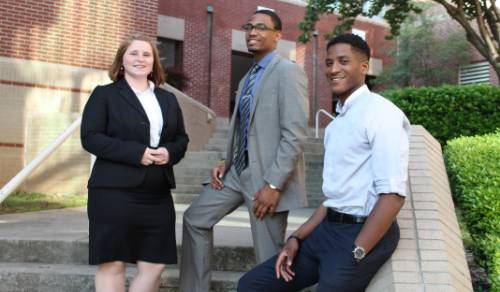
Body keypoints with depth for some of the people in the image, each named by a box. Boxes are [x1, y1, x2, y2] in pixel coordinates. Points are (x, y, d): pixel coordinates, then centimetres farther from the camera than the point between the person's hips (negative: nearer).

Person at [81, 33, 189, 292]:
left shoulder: (168, 99, 17)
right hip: (114, 192, -4)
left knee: (154, 264, 5)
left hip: (158, 194, 5)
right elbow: (90, 138, -8)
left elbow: (182, 138, 18)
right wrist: (136, 152, -18)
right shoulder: (104, 94, 2)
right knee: (112, 263, 0)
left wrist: (170, 152, -6)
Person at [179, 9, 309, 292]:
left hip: (267, 176, -9)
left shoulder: (288, 71, -12)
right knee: (195, 218, 13)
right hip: (238, 170, 9)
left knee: (269, 259, 1)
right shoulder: (247, 78, 16)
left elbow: (295, 135, -19)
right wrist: (226, 162, 6)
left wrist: (274, 185, -22)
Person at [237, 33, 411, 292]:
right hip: (327, 229, 8)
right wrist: (297, 237, 10)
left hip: (364, 234, -8)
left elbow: (393, 195, -19)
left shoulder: (381, 113, -12)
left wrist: (355, 255, -18)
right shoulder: (336, 123, 15)